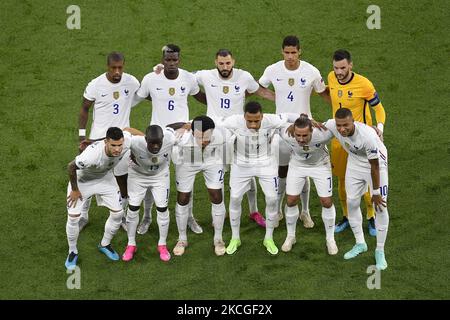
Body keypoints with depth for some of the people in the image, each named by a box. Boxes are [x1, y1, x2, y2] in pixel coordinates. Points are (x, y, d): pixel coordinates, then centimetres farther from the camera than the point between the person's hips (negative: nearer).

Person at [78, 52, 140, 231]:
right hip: (98, 138, -2)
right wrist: (82, 135, -3)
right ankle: (83, 215, 22)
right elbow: (84, 109, -2)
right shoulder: (96, 85, -14)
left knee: (123, 178, 9)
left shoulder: (131, 82, -8)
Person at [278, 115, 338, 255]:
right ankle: (290, 236, 25)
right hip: (297, 165, 1)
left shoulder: (322, 135, -41)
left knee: (327, 203, 0)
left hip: (320, 165, -1)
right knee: (291, 201, 2)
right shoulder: (287, 134, -36)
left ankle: (330, 239, 21)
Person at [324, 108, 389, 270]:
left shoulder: (367, 135, -41)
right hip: (355, 163, 5)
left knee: (380, 206, -6)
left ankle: (380, 251, 8)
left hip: (377, 162, -5)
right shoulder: (332, 125, -27)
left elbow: (374, 166, -27)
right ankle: (360, 244, 27)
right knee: (352, 202, 8)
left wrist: (376, 192, -19)